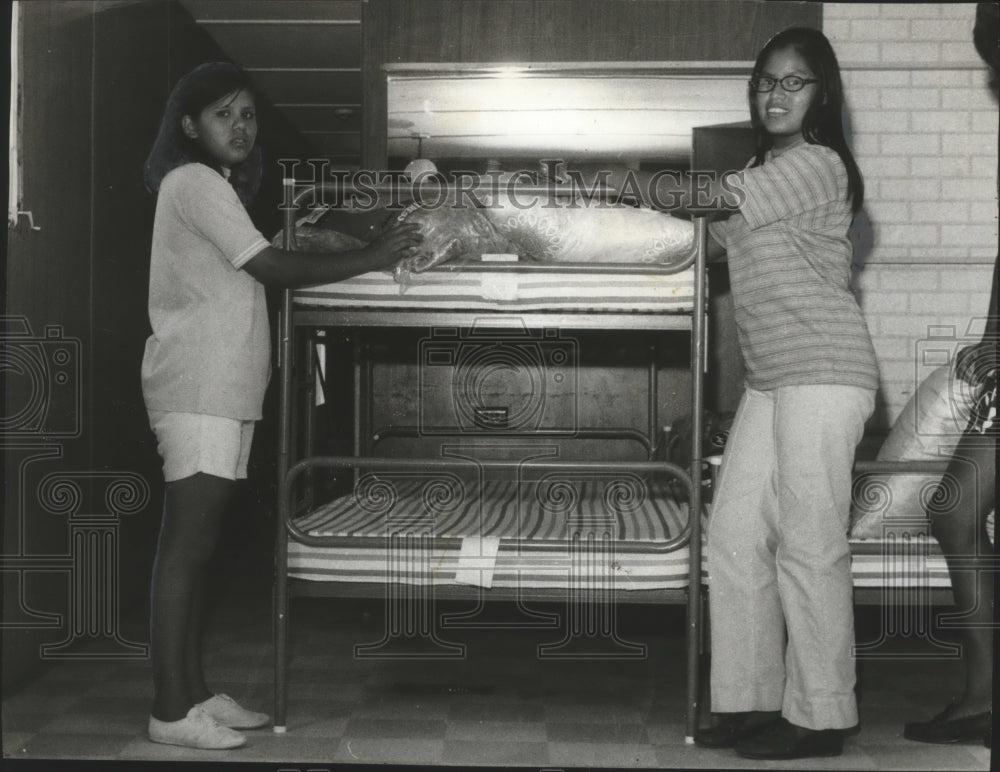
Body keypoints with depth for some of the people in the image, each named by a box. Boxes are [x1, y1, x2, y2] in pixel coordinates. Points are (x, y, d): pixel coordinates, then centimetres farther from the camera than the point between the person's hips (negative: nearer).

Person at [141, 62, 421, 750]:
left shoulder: (214, 186, 22)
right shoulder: (195, 182, -8)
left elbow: (250, 275, 16)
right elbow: (271, 268, -15)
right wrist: (367, 260, -11)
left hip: (223, 390, 10)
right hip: (196, 388, -10)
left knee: (199, 546, 9)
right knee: (187, 546, -9)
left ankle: (195, 693, 14)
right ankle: (171, 711, -6)